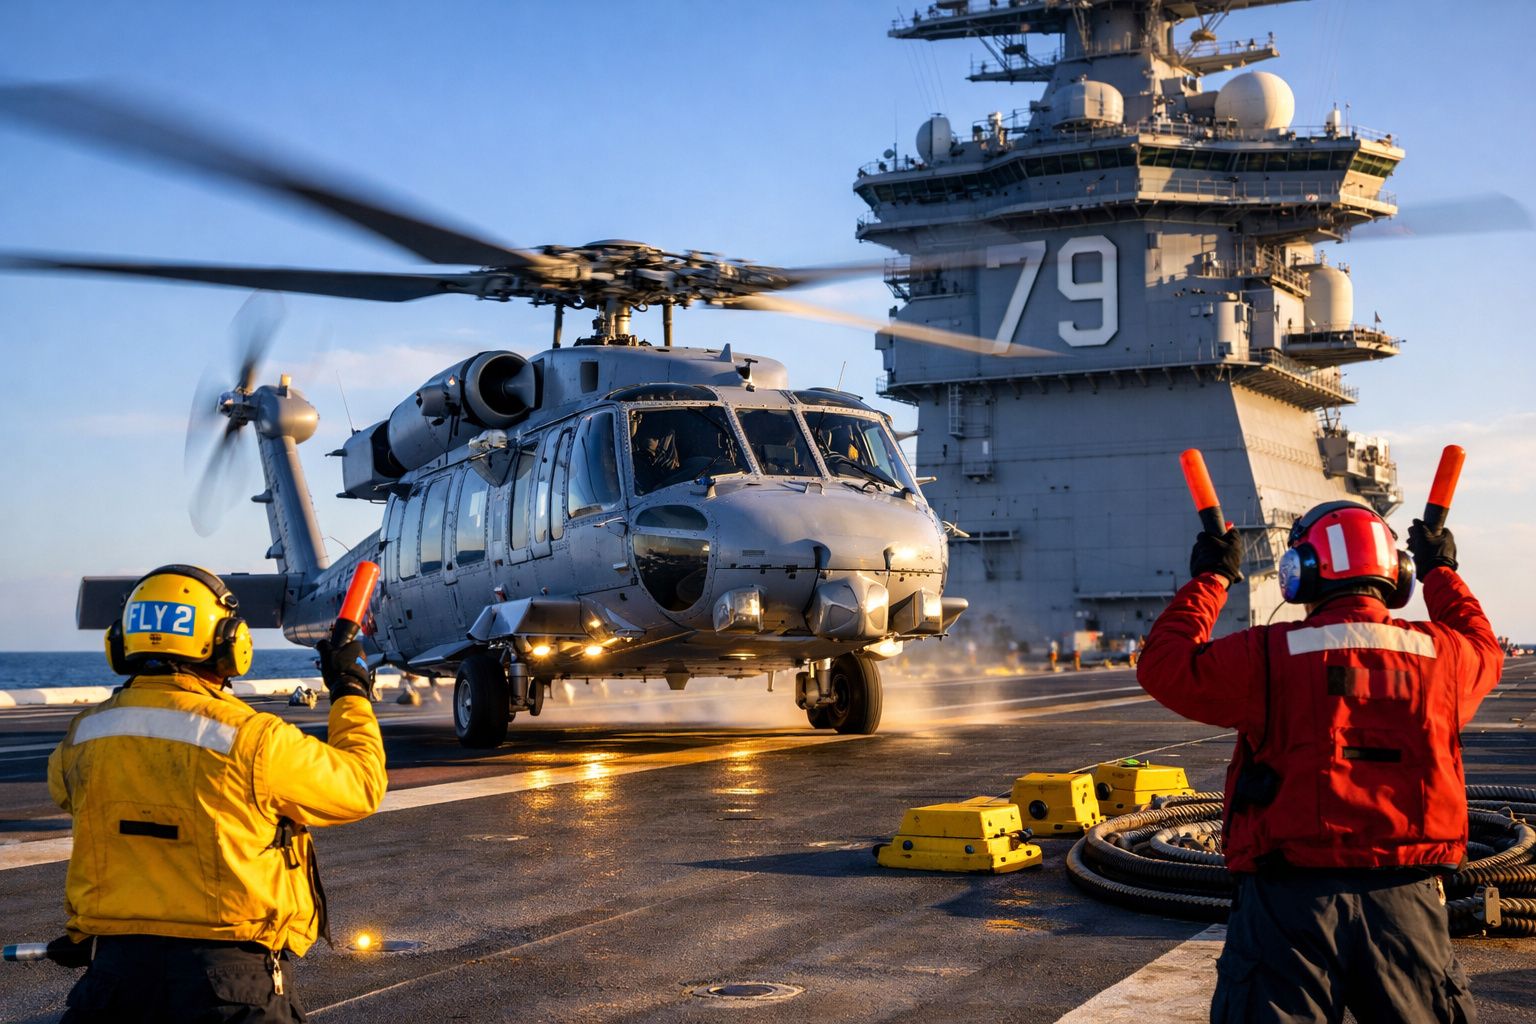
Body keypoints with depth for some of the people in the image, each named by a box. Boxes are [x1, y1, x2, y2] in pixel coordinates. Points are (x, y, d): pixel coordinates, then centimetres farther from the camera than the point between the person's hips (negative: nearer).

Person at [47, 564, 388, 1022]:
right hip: (229, 970, -4)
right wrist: (351, 693, 16)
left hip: (116, 962, 4)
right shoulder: (252, 739, -13)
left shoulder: (84, 735, 1)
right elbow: (361, 787, 0)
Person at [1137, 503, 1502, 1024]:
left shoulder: (1269, 655, -7)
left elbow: (1164, 666, 5)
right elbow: (1484, 651, 29)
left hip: (1291, 897, -3)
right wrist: (1443, 573, 43)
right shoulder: (1439, 653, 4)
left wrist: (1208, 579, 15)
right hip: (1404, 899, 3)